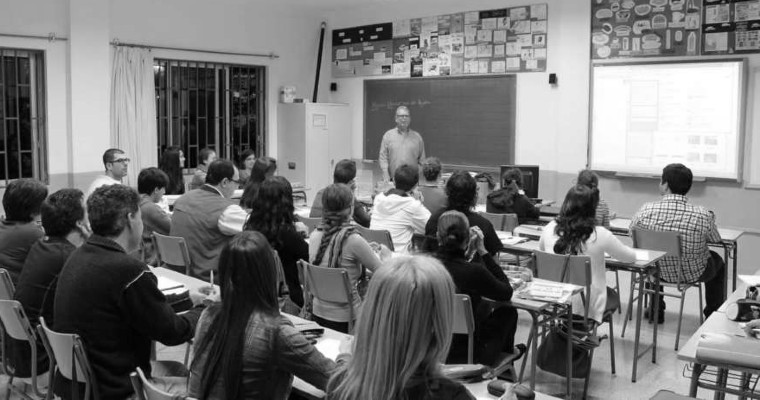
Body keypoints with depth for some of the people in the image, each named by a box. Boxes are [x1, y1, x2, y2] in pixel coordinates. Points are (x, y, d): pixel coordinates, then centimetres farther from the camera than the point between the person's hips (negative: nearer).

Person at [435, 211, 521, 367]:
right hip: (465, 357, -4)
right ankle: (507, 353, 52)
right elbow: (507, 293, -6)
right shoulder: (474, 272, -27)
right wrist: (482, 250, -7)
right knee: (507, 312, 22)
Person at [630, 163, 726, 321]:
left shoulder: (646, 210, -23)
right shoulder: (703, 215, -25)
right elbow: (716, 239, -4)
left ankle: (655, 310, 43)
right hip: (692, 274, -1)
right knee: (718, 260, 32)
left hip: (659, 272, 1)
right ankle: (713, 314, 39)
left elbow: (631, 230, -2)